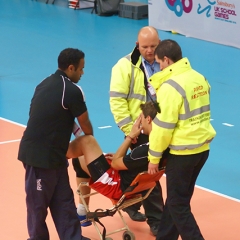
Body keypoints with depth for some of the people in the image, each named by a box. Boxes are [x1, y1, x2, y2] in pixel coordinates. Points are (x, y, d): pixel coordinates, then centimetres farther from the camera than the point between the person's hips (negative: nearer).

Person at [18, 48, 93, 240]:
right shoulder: (72, 90, -16)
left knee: (63, 200, 12)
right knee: (38, 202, 6)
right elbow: (85, 125, -3)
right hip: (41, 155, -9)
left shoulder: (46, 84, 11)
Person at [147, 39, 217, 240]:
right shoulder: (200, 78, 5)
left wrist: (154, 157, -6)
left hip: (182, 152, -8)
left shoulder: (171, 86, -19)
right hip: (203, 147, 8)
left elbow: (163, 126, -17)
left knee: (178, 204, 3)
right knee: (177, 197, 19)